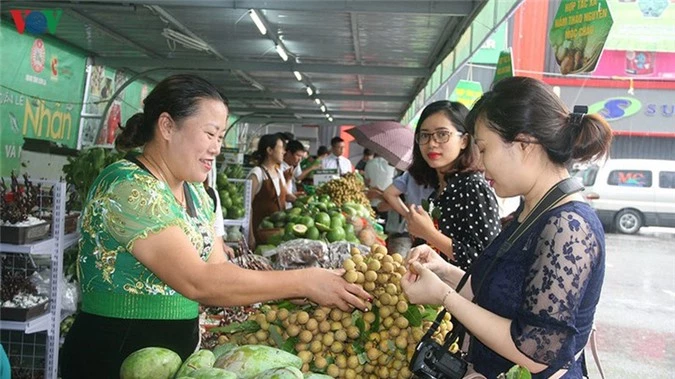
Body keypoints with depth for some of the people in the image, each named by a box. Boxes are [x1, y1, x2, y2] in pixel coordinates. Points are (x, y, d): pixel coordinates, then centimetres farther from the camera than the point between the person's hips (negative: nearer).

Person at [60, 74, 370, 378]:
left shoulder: (195, 194, 7)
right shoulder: (128, 187, -20)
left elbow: (220, 274, 2)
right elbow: (196, 282, -27)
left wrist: (295, 291, -11)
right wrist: (303, 282, -23)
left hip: (176, 354, 8)